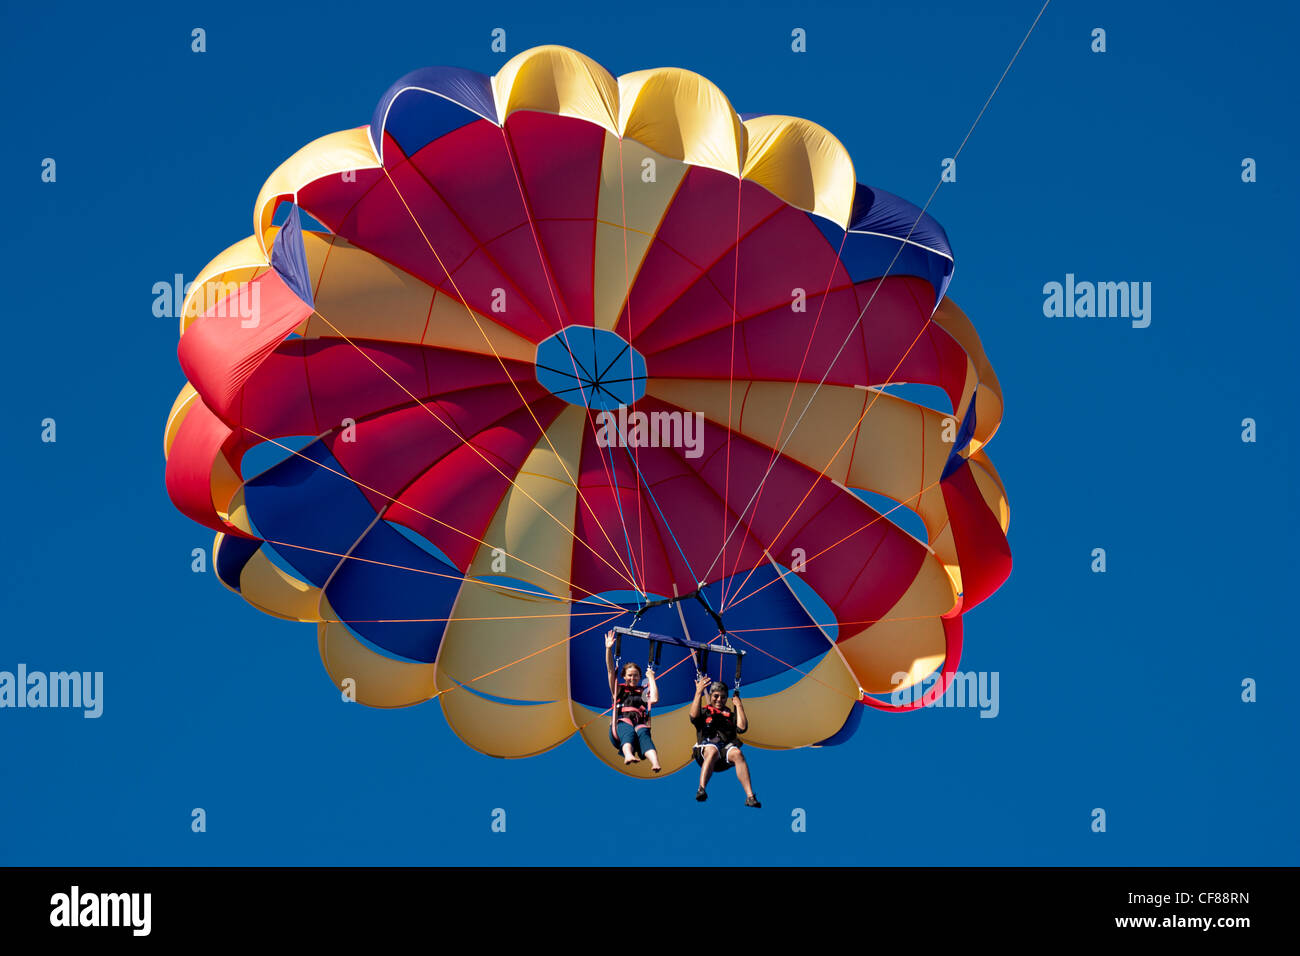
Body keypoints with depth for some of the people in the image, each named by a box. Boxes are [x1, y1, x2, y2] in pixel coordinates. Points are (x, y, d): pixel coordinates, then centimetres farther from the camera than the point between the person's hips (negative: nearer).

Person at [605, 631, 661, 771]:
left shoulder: (643, 692, 27)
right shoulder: (618, 689, 26)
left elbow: (654, 699, 5)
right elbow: (611, 671, 14)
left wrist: (651, 678, 15)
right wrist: (608, 649, 4)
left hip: (639, 724, 0)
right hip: (620, 724, 0)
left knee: (643, 733, -36)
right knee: (628, 730, -38)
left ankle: (655, 763, -65)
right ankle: (628, 755, -70)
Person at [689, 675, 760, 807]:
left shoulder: (730, 714, 29)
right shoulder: (704, 712, 25)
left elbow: (742, 728, 10)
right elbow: (694, 716, 0)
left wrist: (738, 705, 15)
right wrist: (699, 692, 0)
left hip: (727, 746, 2)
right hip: (706, 746, -2)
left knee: (737, 753, -35)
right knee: (712, 751, -40)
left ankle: (750, 796, -45)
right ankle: (701, 790, -57)